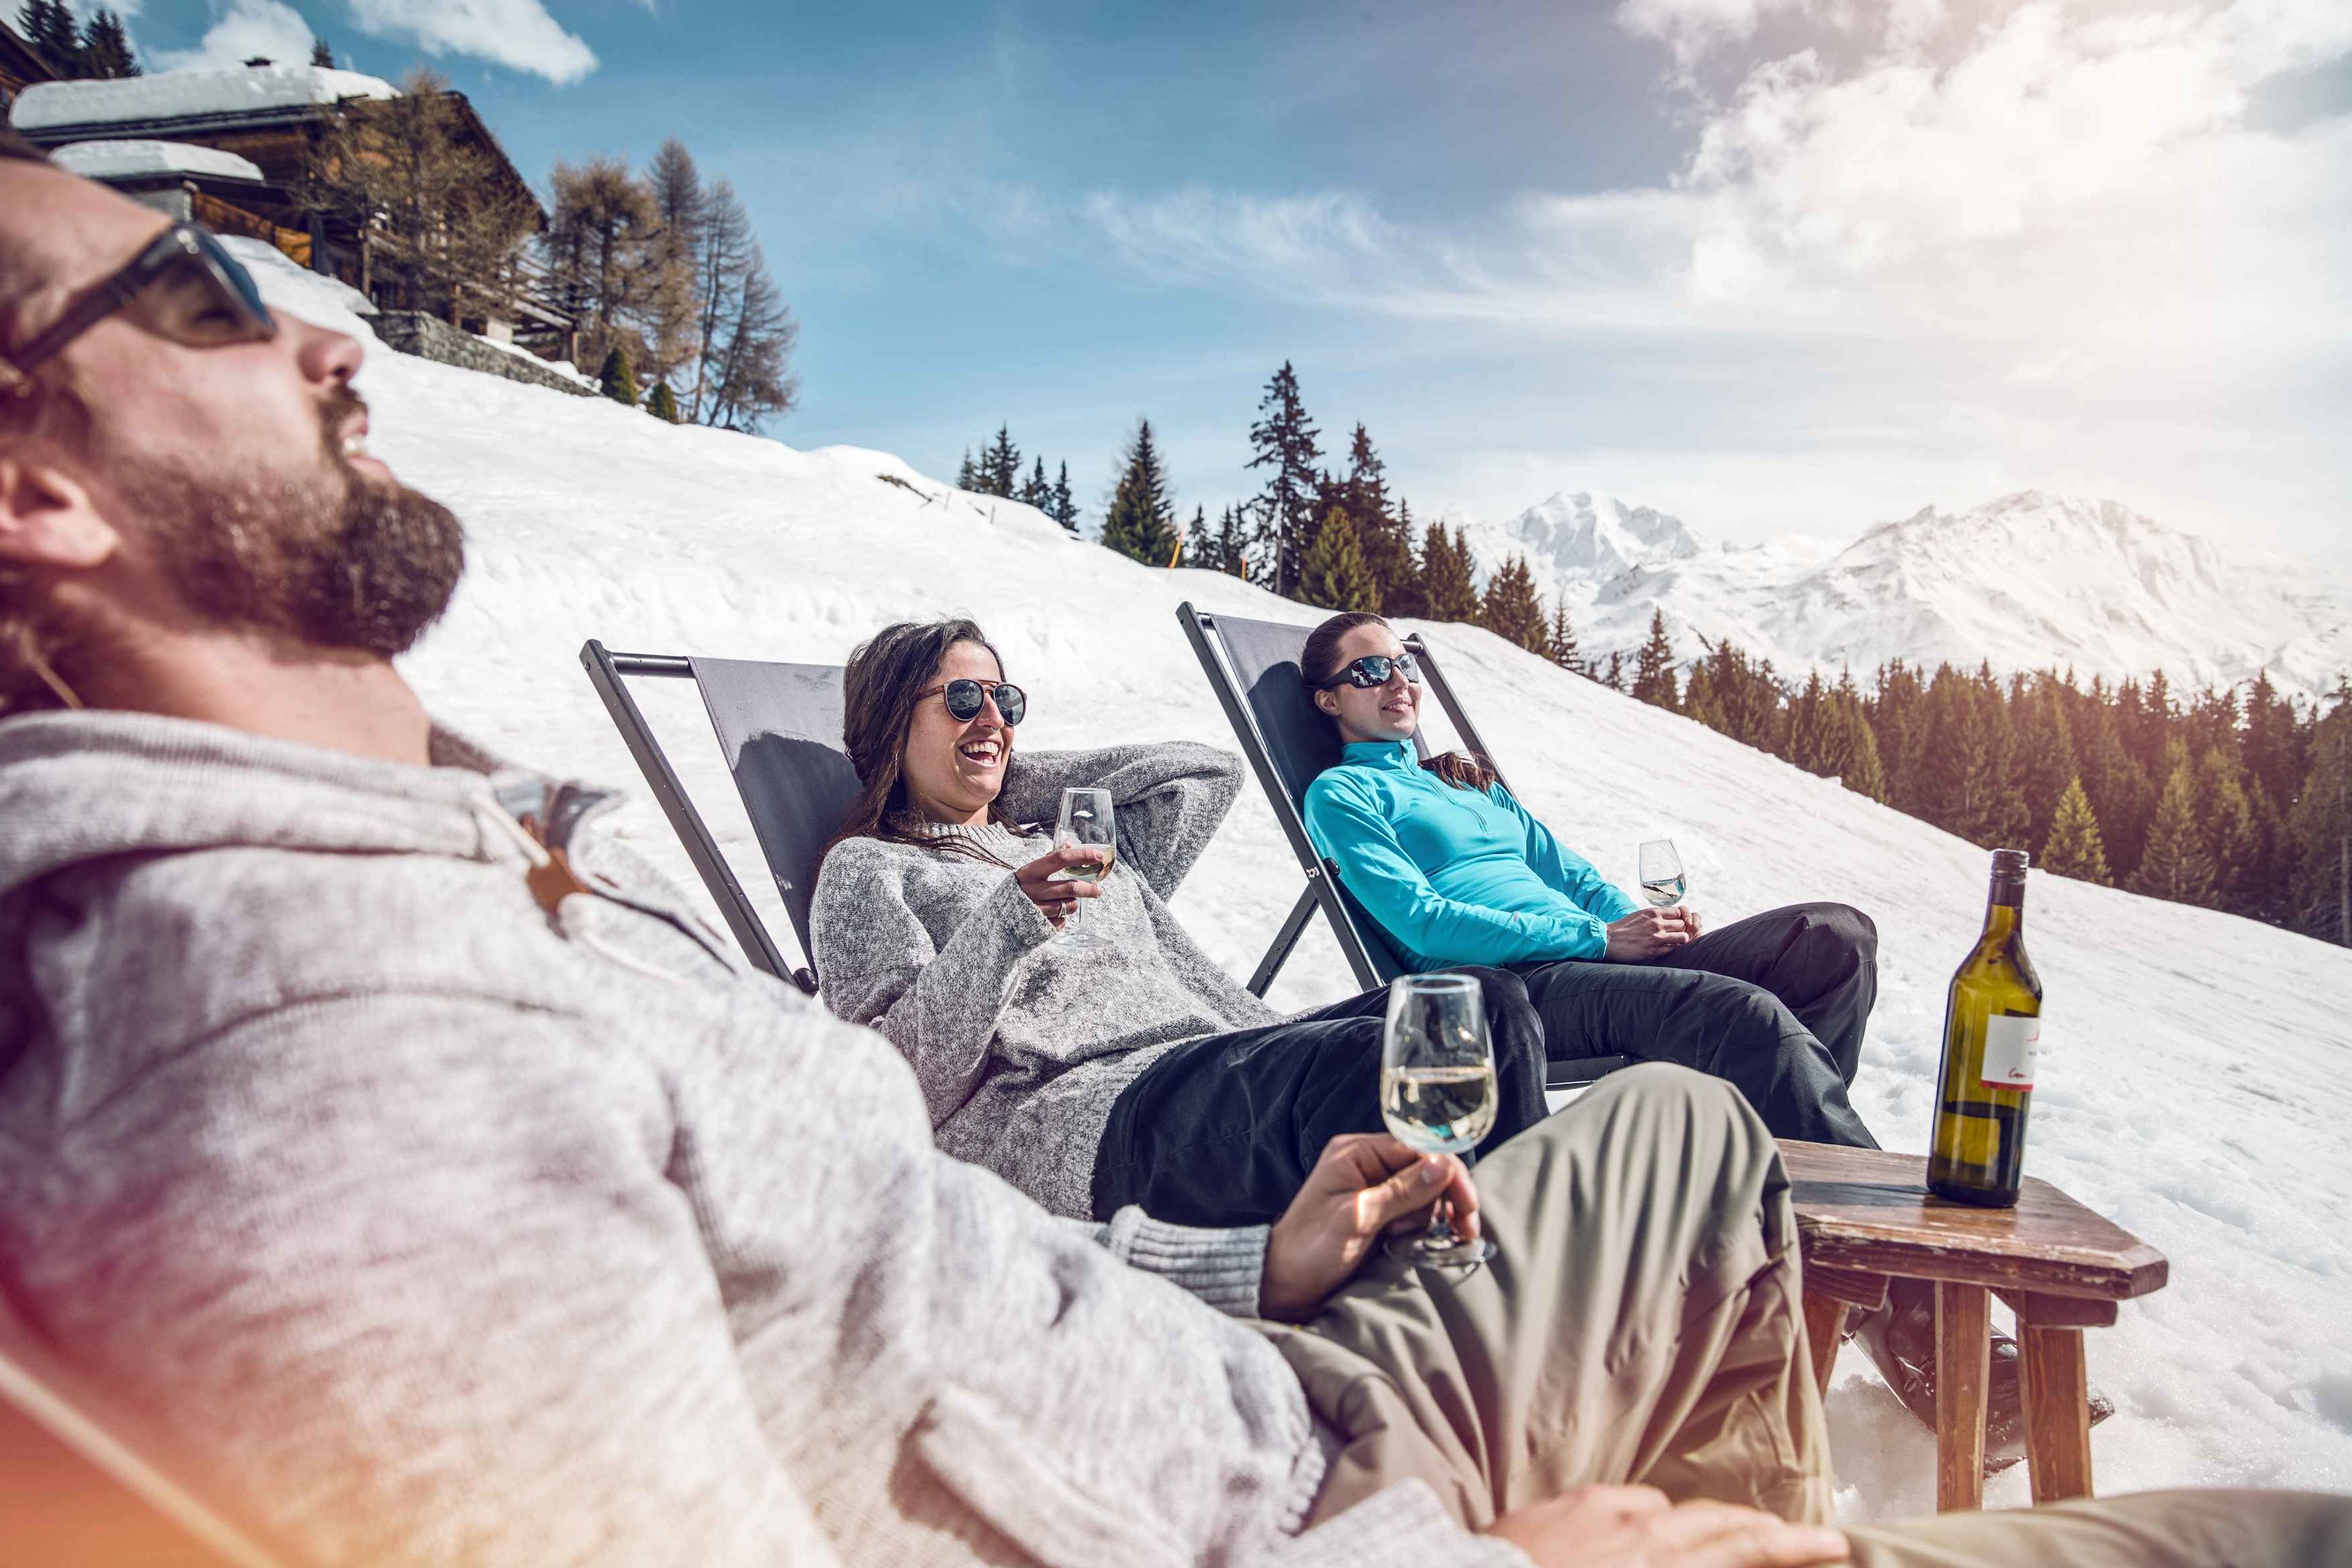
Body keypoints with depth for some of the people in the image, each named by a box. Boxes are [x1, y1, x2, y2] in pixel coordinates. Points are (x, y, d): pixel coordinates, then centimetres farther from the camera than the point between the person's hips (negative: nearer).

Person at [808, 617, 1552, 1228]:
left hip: (1215, 1061, 7)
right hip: (1077, 1116, -7)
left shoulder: (1067, 838, 34)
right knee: (1368, 1057, -34)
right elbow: (904, 1080, 0)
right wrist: (1005, 924, -17)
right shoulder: (868, 870, 14)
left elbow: (1212, 771, 39)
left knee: (1486, 1000, -16)